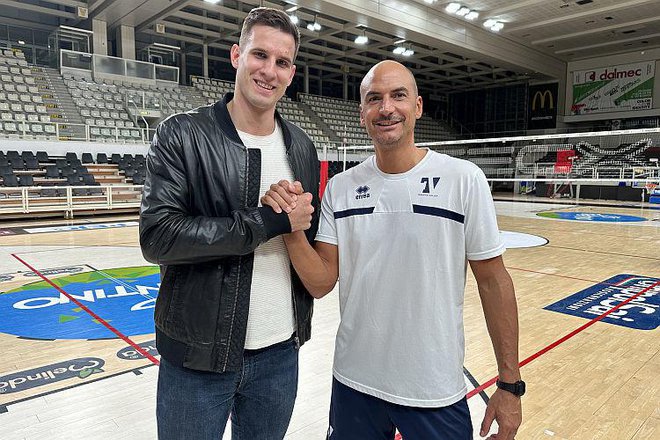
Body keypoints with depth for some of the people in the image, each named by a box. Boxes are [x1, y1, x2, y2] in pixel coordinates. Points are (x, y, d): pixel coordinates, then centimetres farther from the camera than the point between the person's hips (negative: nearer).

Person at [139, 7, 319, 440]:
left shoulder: (302, 147, 4)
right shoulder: (182, 134, -9)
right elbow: (157, 236, -19)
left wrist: (303, 310, 3)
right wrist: (269, 220, -22)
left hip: (280, 353, 4)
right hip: (197, 355, -3)